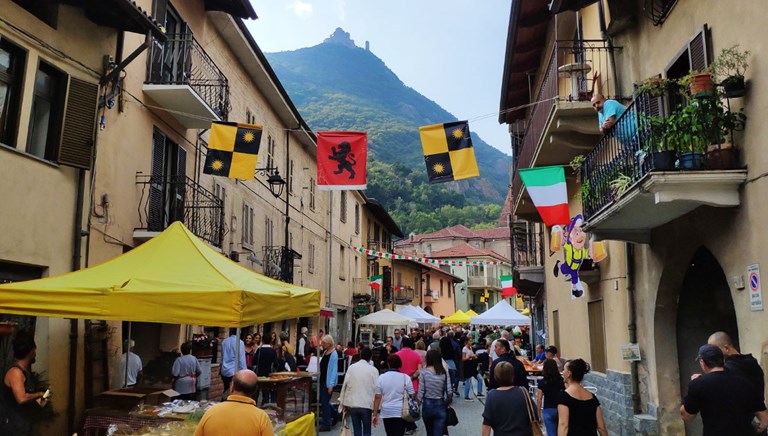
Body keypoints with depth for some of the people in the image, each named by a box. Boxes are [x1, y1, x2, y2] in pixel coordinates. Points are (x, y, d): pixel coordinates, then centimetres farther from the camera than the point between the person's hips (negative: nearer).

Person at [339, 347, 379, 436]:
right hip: (367, 405, -2)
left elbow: (345, 385, 0)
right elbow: (376, 389, -6)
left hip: (352, 404, 2)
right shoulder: (373, 370, -7)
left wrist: (344, 402, 9)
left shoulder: (351, 367, -1)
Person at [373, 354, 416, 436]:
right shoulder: (405, 377, -6)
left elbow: (377, 397, -4)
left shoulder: (381, 377, -3)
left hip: (386, 413, 2)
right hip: (401, 413, -2)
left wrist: (375, 414, 2)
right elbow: (412, 395, -4)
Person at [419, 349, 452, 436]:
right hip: (440, 405, 0)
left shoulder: (423, 372, -9)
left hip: (427, 404, 0)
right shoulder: (444, 372, -6)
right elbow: (448, 391, -5)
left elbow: (421, 391, -9)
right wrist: (446, 403, 12)